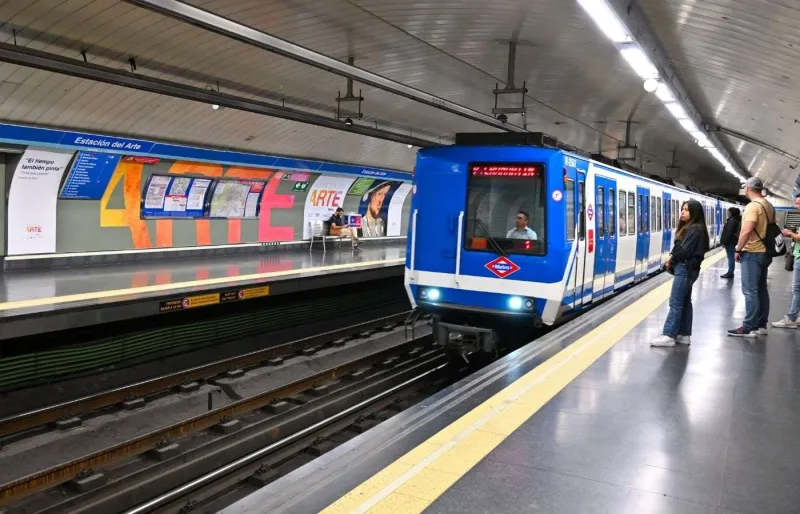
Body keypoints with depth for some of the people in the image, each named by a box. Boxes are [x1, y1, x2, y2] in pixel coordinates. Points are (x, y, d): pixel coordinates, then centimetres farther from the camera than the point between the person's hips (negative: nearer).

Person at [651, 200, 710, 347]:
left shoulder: (695, 229, -15)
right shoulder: (689, 228, 16)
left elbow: (685, 250, -20)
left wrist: (671, 260, -6)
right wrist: (672, 259, -2)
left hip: (685, 268, -10)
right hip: (686, 268, 10)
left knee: (675, 302, -10)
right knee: (685, 302, 11)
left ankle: (668, 335, -10)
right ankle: (684, 335, 15)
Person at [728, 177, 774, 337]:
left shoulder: (753, 206, -17)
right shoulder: (769, 206, 12)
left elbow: (747, 230, -24)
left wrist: (738, 249, -14)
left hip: (752, 253, -9)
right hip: (764, 252, 9)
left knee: (750, 291, -7)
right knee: (761, 290, 12)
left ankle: (749, 328, -5)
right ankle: (761, 325, 18)